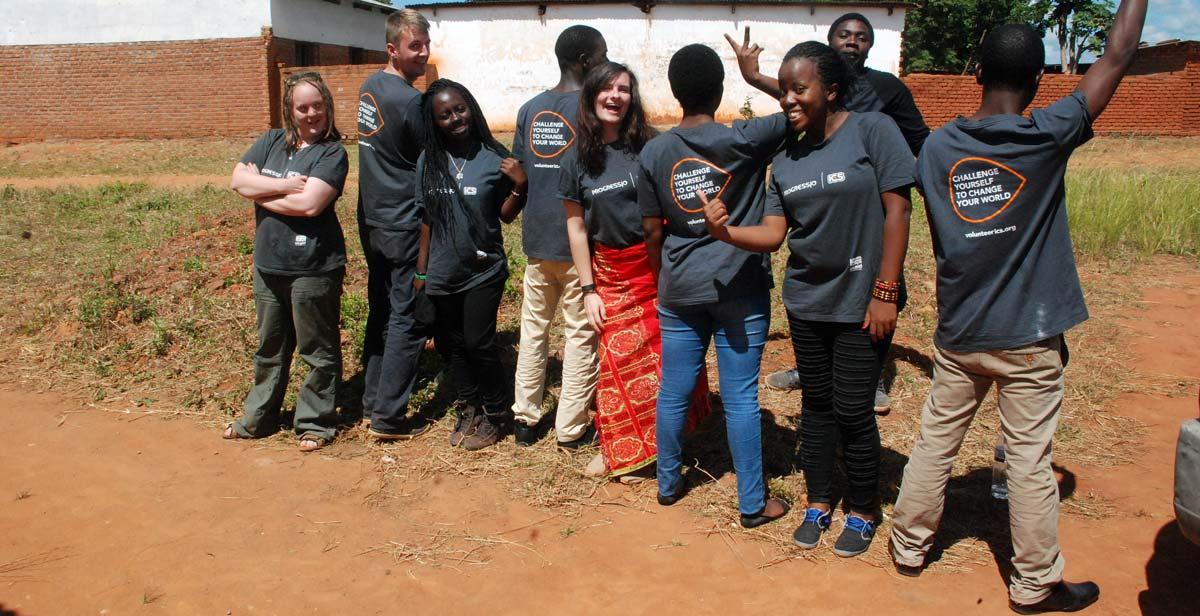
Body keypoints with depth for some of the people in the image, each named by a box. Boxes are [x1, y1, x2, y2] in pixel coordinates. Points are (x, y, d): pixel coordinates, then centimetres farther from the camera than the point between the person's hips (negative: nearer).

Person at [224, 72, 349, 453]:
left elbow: (310, 204, -22)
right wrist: (283, 185, -15)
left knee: (317, 350, 6)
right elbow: (238, 180, -2)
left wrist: (260, 192, -9)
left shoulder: (332, 152, -9)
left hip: (313, 267, -6)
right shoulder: (271, 141, 8)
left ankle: (316, 424, 20)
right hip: (268, 264, 7)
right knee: (270, 346, 20)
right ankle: (259, 418, 35)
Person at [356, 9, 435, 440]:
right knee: (407, 319, -1)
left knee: (380, 312, 16)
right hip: (405, 224, -9)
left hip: (371, 221, 9)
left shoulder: (369, 87, 9)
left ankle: (372, 404, 24)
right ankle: (388, 417, 4)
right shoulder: (411, 101, -18)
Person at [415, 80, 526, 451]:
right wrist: (421, 269, 9)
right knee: (450, 344, 13)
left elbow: (506, 216, -1)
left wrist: (519, 185, -18)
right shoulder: (429, 162, 2)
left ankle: (495, 413, 16)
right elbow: (426, 219, 8)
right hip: (442, 274, 4)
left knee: (478, 343, -5)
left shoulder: (494, 158, -7)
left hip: (484, 270, -4)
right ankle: (470, 407, 33)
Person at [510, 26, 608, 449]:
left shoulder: (529, 109, 8)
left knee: (533, 326, 15)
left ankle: (525, 418, 21)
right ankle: (572, 428, 10)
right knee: (581, 334, 4)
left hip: (537, 238, 6)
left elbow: (519, 172, 11)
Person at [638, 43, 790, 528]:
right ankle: (753, 504, 15)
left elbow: (652, 233, 3)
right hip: (740, 289, -3)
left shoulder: (654, 153, -2)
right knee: (740, 397, 4)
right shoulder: (744, 140, -11)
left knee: (674, 392, 14)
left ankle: (668, 483, 31)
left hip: (680, 291, 3)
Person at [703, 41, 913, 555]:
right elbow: (773, 234, 3)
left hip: (861, 300, -5)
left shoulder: (872, 130, -9)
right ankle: (819, 503, 32)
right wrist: (725, 231, -17)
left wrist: (885, 292, -15)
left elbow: (896, 210, -12)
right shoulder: (786, 160, 7)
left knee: (853, 411, 1)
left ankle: (863, 512, 23)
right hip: (806, 300, 5)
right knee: (816, 404, 15)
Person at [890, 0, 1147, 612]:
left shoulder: (937, 145, -1)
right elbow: (1118, 55, -6)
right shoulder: (1046, 136, -13)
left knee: (935, 441, 15)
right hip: (1028, 337, -3)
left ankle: (908, 546, 29)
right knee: (1030, 460, 6)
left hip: (957, 333, 4)